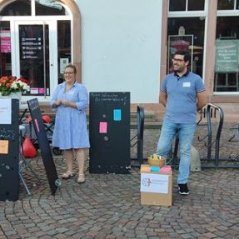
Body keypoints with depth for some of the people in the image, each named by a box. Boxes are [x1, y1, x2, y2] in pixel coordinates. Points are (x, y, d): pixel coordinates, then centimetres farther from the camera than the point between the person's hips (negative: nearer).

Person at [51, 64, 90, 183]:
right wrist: (57, 103, -11)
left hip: (76, 121, -5)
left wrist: (69, 103, -18)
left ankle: (81, 173, -5)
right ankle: (69, 170, 20)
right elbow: (52, 102, 12)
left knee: (79, 146, -7)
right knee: (65, 146, 8)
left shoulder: (80, 88, -1)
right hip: (62, 121, 5)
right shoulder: (59, 87, 15)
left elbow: (84, 104, -11)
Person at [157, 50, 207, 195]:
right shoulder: (168, 78, 5)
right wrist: (173, 108, 12)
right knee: (161, 149, 1)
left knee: (185, 152, 6)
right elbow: (162, 98, 18)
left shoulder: (195, 79, -4)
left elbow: (203, 101, 0)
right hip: (169, 121, 2)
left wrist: (190, 111, 10)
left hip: (188, 123, -2)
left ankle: (183, 182, 18)